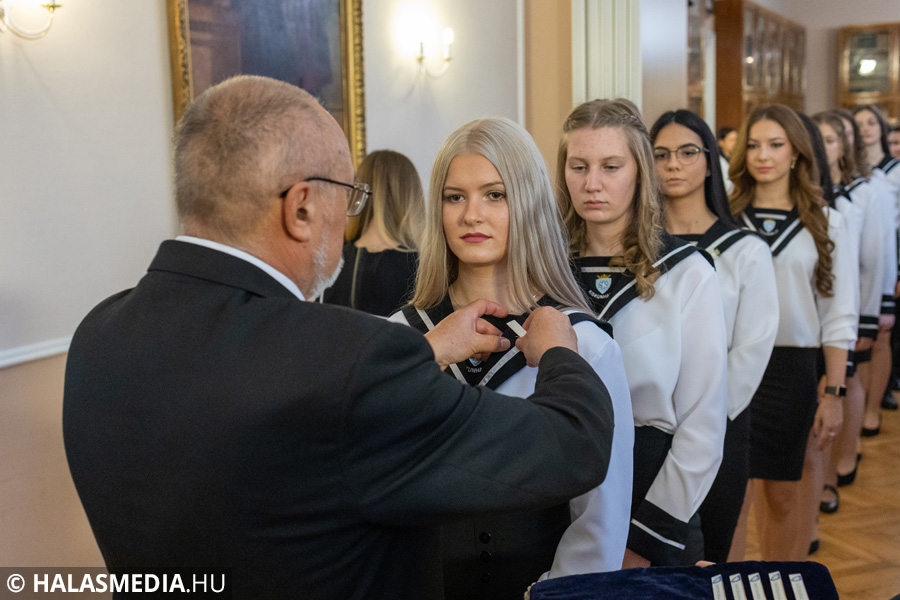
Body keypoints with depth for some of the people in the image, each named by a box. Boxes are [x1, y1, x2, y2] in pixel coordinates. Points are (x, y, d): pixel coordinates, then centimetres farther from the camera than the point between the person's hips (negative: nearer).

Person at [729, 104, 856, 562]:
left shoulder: (825, 224, 4)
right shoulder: (726, 218, 0)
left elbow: (838, 317, 4)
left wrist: (833, 393, 0)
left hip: (792, 369, 1)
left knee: (782, 493, 13)